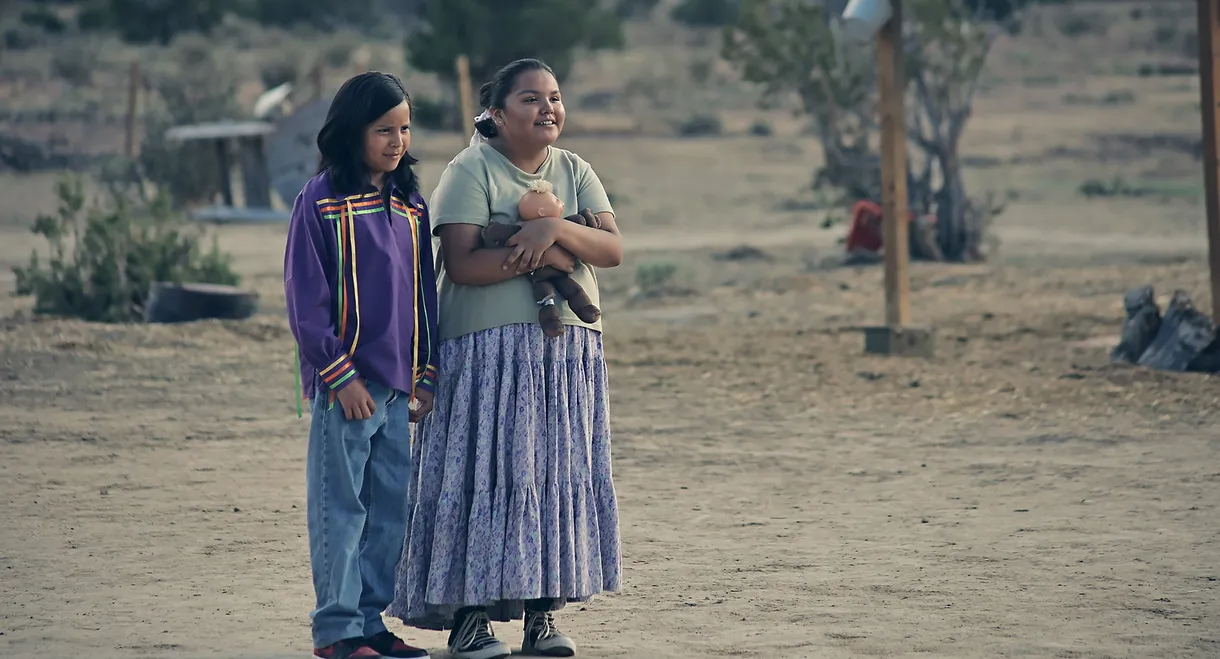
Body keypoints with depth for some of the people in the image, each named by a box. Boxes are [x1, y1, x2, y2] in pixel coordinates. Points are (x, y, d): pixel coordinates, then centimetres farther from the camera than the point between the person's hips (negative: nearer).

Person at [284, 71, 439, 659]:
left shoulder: (410, 204, 12)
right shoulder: (321, 201, -7)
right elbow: (306, 299, -10)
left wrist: (427, 374, 10)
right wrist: (339, 374, -14)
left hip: (397, 384, 6)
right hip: (344, 384, -6)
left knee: (391, 506, 9)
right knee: (341, 507, -1)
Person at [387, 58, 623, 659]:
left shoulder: (575, 173, 13)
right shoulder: (470, 171, -3)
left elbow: (612, 250, 0)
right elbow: (462, 265, -15)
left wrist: (556, 229, -17)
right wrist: (546, 257, -14)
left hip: (568, 350, 5)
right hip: (489, 349, -5)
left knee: (558, 472, 3)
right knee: (487, 473, -7)